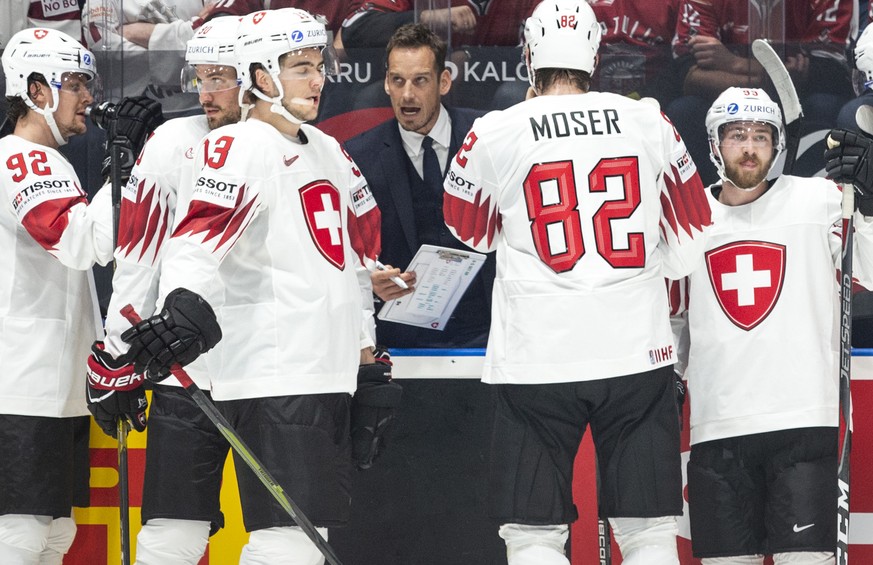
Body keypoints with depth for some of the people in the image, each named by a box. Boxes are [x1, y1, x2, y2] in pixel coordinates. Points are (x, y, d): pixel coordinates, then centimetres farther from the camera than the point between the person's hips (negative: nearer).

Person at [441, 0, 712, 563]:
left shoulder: (495, 134, -2)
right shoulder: (649, 122, 3)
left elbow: (473, 231, 17)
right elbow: (688, 245, 11)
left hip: (535, 363, -1)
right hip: (638, 352, 1)